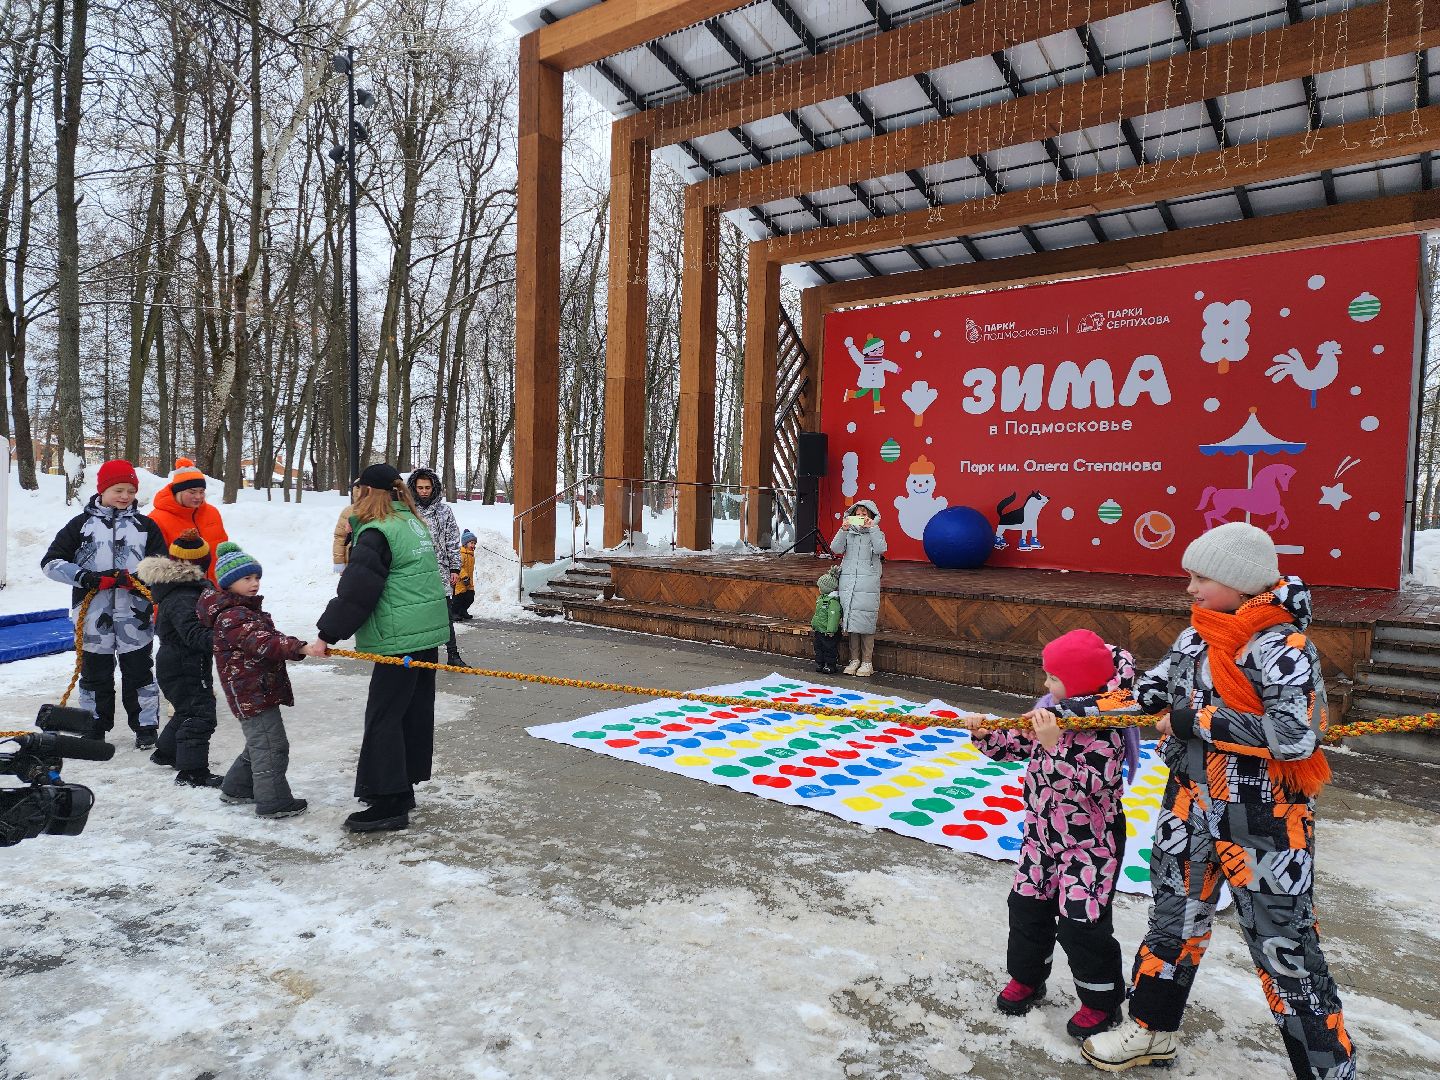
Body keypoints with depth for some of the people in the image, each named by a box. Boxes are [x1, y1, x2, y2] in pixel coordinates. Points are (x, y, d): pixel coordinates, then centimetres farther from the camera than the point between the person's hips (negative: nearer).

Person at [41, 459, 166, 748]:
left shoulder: (146, 525, 6)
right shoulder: (82, 523, 5)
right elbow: (51, 562, 1)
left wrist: (137, 579, -14)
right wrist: (84, 577, -15)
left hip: (135, 616, 0)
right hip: (94, 616, 0)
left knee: (138, 672, 6)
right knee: (95, 674, 11)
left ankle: (145, 727, 17)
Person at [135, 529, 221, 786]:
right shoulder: (183, 598, -25)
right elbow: (194, 633, -38)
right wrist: (216, 642, -51)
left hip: (173, 664, 11)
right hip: (184, 667, -11)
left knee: (187, 709, 25)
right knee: (199, 714, -8)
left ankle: (166, 752, 42)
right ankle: (192, 771, -6)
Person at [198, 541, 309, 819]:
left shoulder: (246, 609, 14)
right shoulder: (232, 616, -20)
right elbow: (261, 643, -34)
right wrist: (299, 648, -43)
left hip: (258, 691, 11)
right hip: (252, 694, -11)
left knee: (258, 743, 22)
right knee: (271, 746, -6)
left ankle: (236, 788, 36)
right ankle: (273, 802, 2)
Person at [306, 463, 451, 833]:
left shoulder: (376, 532, -13)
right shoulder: (412, 522, 16)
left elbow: (355, 591, -17)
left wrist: (326, 635, -12)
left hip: (401, 639, -9)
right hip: (429, 631, 9)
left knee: (383, 717, -4)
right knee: (416, 712, 14)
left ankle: (388, 804, -1)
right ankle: (402, 787, 25)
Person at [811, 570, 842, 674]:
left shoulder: (833, 601, -21)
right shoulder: (821, 598, 10)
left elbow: (833, 616, -26)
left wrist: (830, 630, -28)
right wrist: (813, 626, 25)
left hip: (828, 632, -10)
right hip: (819, 631, 10)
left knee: (829, 649, 1)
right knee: (818, 648, 16)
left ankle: (831, 666, 11)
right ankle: (820, 664, 26)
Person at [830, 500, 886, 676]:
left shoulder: (875, 533, 6)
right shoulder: (848, 533, 11)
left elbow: (881, 549, -14)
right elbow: (836, 549, -4)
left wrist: (872, 528, -16)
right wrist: (843, 529, -14)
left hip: (867, 584, -3)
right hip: (848, 582, 3)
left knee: (866, 622, -5)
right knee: (851, 621, 5)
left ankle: (867, 662, 3)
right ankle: (854, 660, 14)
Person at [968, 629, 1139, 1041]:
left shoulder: (1104, 727, -23)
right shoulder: (1050, 709, -1)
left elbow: (1087, 787, -31)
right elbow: (1014, 745, 7)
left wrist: (1052, 745, -38)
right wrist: (986, 735, -12)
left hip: (1090, 841, -7)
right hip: (1043, 832, 8)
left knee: (1081, 923, 0)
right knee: (1027, 905, 16)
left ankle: (1102, 1000, 23)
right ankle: (1026, 977, 36)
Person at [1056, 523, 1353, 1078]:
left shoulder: (1281, 648, -20)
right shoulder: (1194, 639, 3)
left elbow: (1293, 738, -30)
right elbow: (1146, 696, 8)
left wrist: (1195, 720, -22)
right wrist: (1064, 710, 1)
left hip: (1263, 821, -8)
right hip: (1192, 806, 8)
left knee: (1285, 948, 5)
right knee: (1174, 919, 21)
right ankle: (1151, 1031, 41)